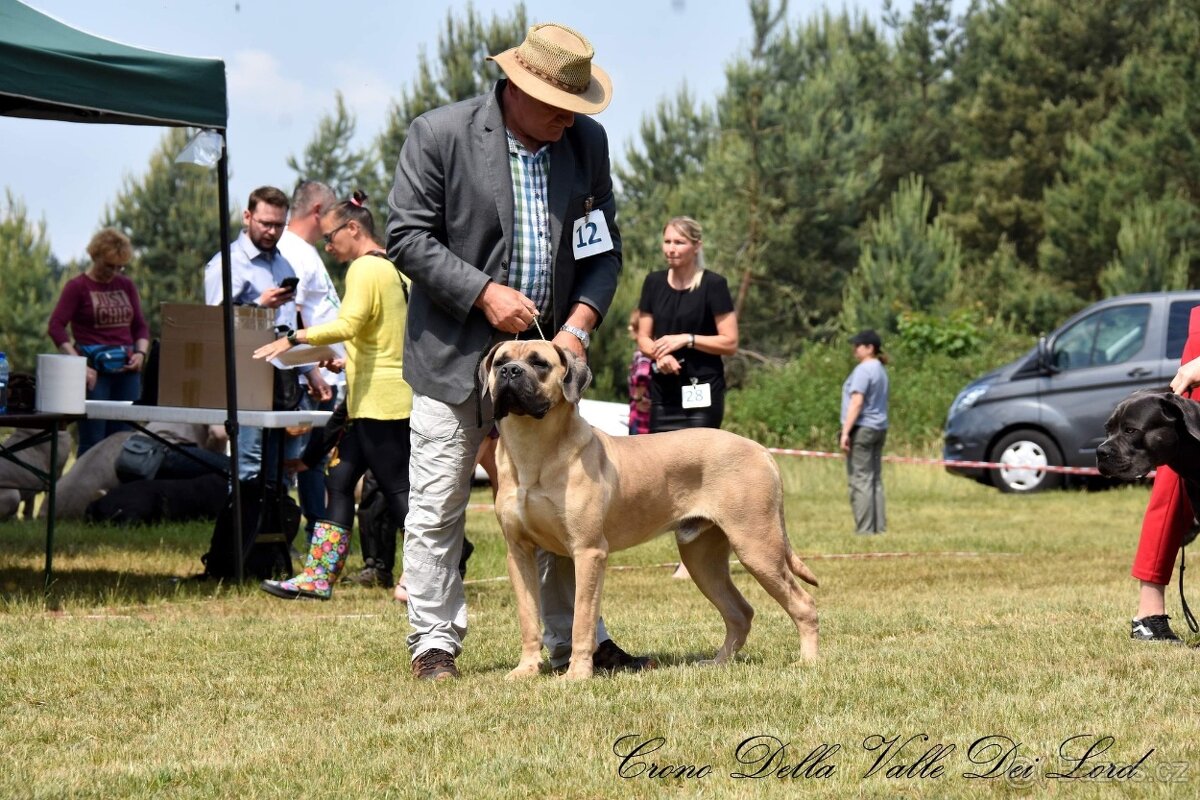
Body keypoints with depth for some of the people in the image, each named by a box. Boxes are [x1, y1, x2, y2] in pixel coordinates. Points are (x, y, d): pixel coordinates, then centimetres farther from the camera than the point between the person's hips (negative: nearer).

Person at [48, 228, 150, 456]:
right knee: (92, 440, -6)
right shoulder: (77, 287, -1)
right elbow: (56, 327, -9)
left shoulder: (126, 286, 13)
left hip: (126, 369, 5)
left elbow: (140, 326, 19)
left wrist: (141, 353, -2)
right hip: (94, 370, -5)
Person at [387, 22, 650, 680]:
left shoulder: (586, 142, 4)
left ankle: (573, 641, 15)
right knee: (438, 509, 0)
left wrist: (578, 326, -6)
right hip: (454, 353, -4)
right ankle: (434, 643, 8)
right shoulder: (439, 135, -9)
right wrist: (483, 293, -18)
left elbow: (604, 247, 9)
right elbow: (406, 237, -9)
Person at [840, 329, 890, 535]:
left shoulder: (864, 370, -14)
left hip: (862, 428, -10)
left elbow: (857, 402, -21)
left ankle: (864, 529, -11)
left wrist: (845, 432, -21)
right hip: (879, 429, 10)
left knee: (860, 480, -8)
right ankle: (879, 526, 11)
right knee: (875, 480, 11)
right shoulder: (880, 369, 15)